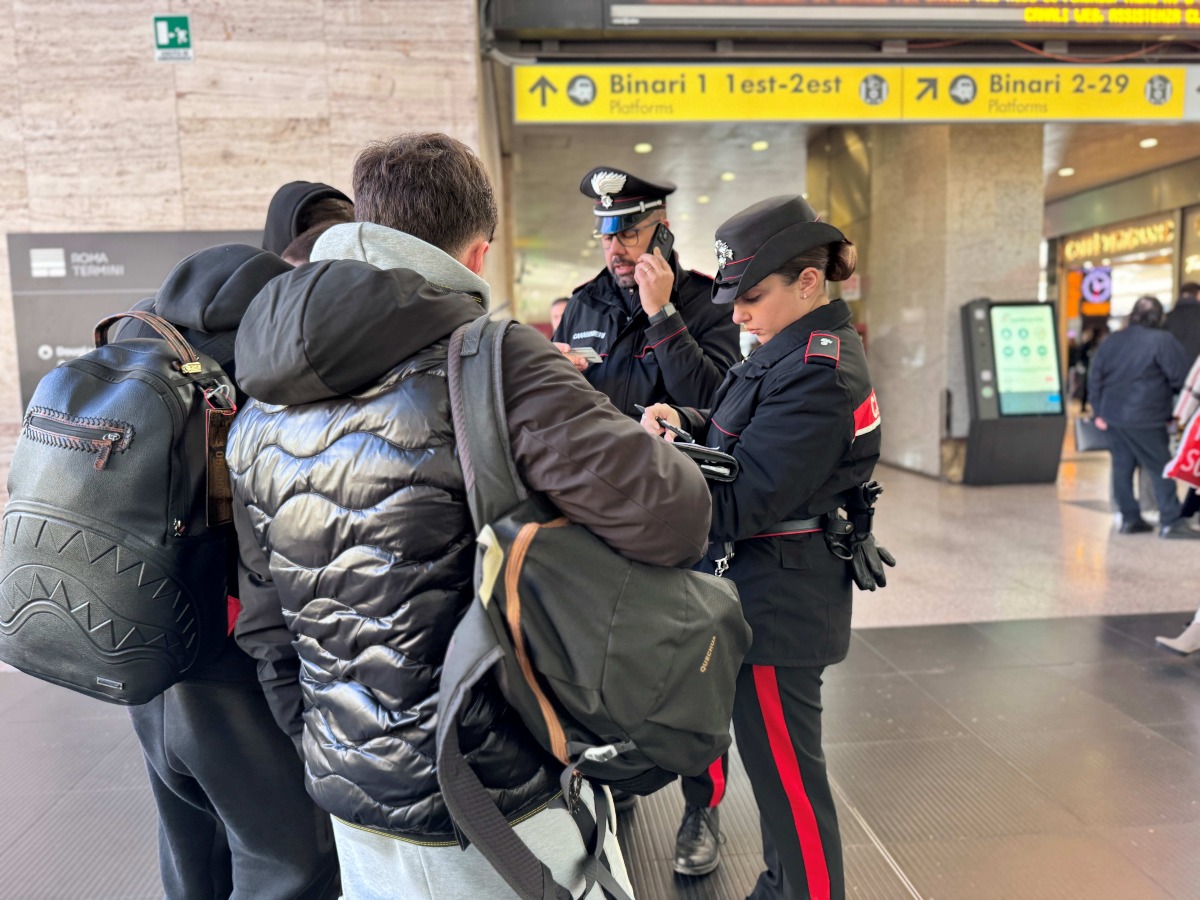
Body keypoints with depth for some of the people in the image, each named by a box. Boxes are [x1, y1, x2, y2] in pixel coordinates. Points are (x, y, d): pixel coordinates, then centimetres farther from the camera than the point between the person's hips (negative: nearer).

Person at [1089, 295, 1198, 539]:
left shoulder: (1111, 341, 9)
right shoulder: (1163, 341, -10)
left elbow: (1095, 378, 11)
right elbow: (1180, 378, -9)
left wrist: (1099, 412, 14)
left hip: (1113, 416, 6)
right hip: (1144, 420, -6)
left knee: (1122, 467, 11)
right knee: (1161, 469, 0)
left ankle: (1129, 518, 16)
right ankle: (1171, 521, 1)